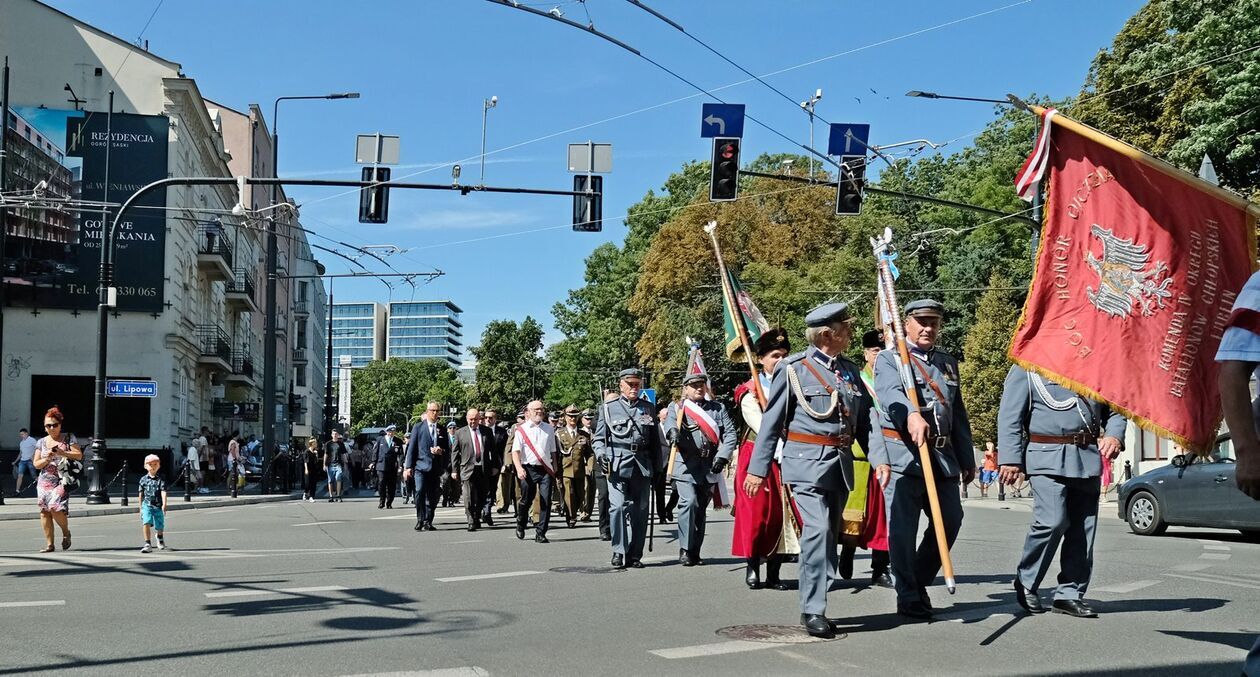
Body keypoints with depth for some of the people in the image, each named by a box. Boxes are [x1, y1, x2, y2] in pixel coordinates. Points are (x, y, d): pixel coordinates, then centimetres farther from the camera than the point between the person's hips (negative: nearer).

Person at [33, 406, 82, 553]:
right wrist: (47, 459, -10)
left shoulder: (68, 438, 4)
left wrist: (62, 453, -16)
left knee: (56, 508, -20)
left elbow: (79, 455, -3)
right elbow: (36, 464, 9)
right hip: (45, 481, 4)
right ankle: (49, 544, 6)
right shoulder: (41, 442, 12)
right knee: (44, 512, 0)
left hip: (62, 480, -4)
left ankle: (66, 532, 8)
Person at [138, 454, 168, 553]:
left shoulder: (161, 479, -1)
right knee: (146, 523, -20)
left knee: (159, 526, 9)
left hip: (158, 506, 0)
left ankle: (159, 537, 44)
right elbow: (141, 494, 13)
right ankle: (148, 545, -15)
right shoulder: (143, 479, 5)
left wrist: (164, 504, -25)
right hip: (147, 505, 0)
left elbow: (163, 492, -12)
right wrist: (140, 507, 15)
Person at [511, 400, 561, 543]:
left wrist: (555, 470, 15)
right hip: (528, 469, -2)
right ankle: (520, 526, 34)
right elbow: (515, 451, -6)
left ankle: (540, 533, -1)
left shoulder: (549, 429, 13)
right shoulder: (521, 430, 1)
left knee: (546, 501, -7)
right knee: (526, 501, 7)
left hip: (545, 469, 2)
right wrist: (519, 468, -20)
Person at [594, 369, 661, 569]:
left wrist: (658, 469, 14)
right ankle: (619, 552, -7)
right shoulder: (609, 408, 8)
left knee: (640, 511, 3)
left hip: (642, 467, 3)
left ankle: (635, 555, 11)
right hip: (617, 465, -3)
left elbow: (656, 441, 18)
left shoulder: (649, 408, 16)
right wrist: (601, 455, -12)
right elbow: (598, 438, 7)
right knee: (618, 507, -14)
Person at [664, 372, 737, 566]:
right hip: (685, 466, -4)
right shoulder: (677, 407, 7)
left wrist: (722, 456, -7)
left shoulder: (718, 408, 16)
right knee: (689, 502, -19)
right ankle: (685, 550, -13)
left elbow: (730, 433, 8)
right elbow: (670, 422, -15)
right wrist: (672, 432, -39)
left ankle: (695, 552, 17)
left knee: (701, 509, 8)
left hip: (710, 468, 4)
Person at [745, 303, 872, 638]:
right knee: (818, 530, -18)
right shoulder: (793, 368, -3)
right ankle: (813, 610, -12)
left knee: (829, 536, 10)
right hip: (807, 462, -6)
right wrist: (758, 468, -3)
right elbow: (771, 421, -1)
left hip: (841, 463, 6)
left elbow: (864, 421, 18)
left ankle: (813, 605, 22)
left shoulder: (851, 371, 13)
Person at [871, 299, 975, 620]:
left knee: (950, 521, 8)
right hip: (901, 454, -6)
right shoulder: (889, 359, 2)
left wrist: (967, 460, 20)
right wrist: (912, 416, -41)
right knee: (903, 528, -5)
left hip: (943, 457, 6)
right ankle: (908, 598, 5)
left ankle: (919, 583, 26)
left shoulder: (948, 362, 20)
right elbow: (891, 393, -21)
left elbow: (959, 415, 23)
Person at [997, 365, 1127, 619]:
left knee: (1083, 528, 4)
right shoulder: (1026, 369, 2)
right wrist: (1010, 459, -10)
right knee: (1052, 522, -17)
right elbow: (1009, 417, -2)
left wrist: (1113, 436, 2)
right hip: (1048, 458, -6)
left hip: (1088, 458, 6)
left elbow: (1114, 411, 24)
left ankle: (1070, 594, 14)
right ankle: (1025, 583, 3)